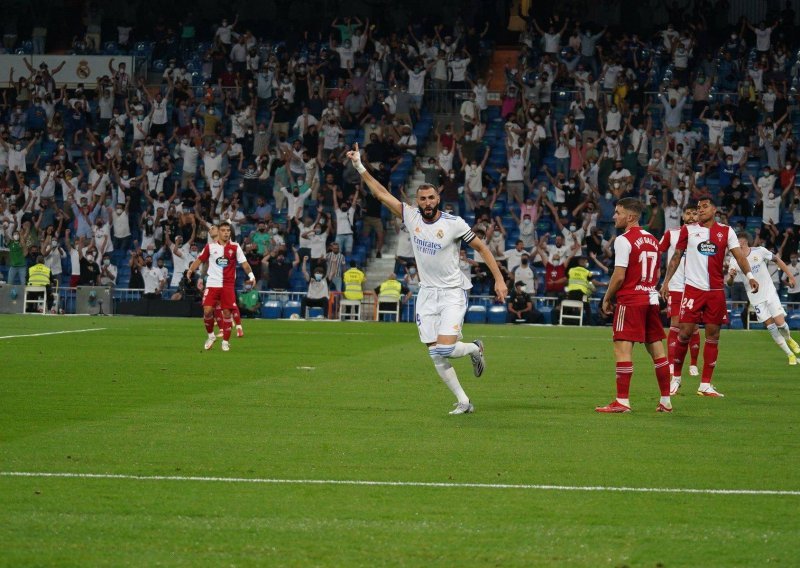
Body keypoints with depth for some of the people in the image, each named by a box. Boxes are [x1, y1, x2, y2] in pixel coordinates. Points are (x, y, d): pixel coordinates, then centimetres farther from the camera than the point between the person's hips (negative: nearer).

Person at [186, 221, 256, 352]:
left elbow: (244, 262, -1)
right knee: (207, 311, -10)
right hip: (212, 283, 0)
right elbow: (200, 259, 9)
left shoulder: (235, 247, 1)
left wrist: (251, 275, -14)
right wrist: (190, 270, -5)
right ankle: (211, 335, 13)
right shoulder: (211, 246, 2)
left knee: (227, 312, -2)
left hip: (228, 285, 0)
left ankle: (225, 342, 9)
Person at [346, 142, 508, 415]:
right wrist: (359, 166, -1)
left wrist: (499, 279, -9)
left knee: (445, 349, -17)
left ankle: (474, 348, 16)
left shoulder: (454, 224, -11)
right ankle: (463, 401, 10)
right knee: (436, 356, 0)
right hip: (427, 293, 5)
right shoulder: (411, 217, 0)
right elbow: (381, 193, 4)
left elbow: (481, 248, -4)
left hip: (453, 292, -4)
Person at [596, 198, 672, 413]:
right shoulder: (653, 240, 13)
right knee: (656, 347, 11)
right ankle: (666, 401, 13)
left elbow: (619, 276, -14)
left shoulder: (624, 240, -11)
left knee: (622, 347, -8)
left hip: (630, 300, -8)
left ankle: (622, 401, -13)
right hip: (652, 299, 8)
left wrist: (607, 299, -3)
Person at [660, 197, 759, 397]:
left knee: (713, 335, 2)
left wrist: (749, 275, -19)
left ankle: (705, 385, 7)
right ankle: (676, 377, 10)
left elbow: (738, 254, -3)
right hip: (693, 288, -1)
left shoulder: (726, 231, 5)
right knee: (685, 332, -7)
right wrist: (666, 281, 2)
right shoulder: (688, 230, 5)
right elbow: (676, 257, 9)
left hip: (716, 290, 2)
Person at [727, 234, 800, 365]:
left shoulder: (759, 251, -11)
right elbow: (729, 283, -7)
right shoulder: (736, 262, -8)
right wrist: (731, 276, -31)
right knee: (770, 326, -3)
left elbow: (777, 260, 3)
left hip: (770, 293, -1)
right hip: (756, 299, 1)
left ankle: (789, 339, 27)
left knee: (780, 322, -9)